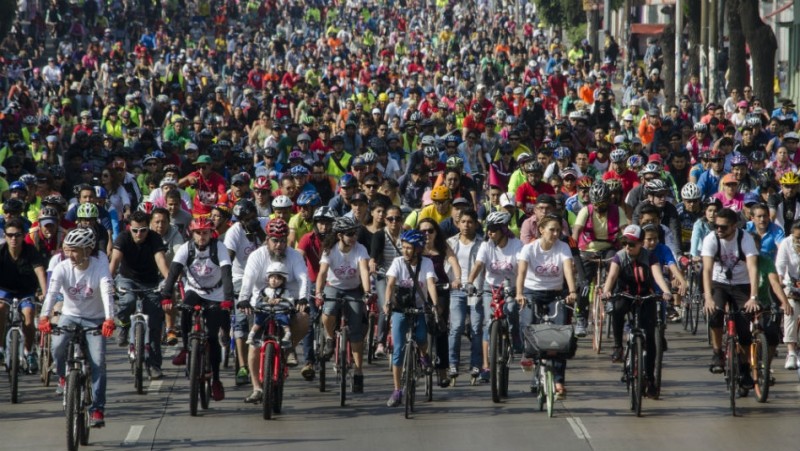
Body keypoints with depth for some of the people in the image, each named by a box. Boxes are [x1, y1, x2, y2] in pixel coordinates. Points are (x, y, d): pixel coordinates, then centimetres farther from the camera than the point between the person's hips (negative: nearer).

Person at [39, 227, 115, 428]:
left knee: (98, 362, -16)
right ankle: (63, 376, 5)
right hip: (70, 315, 1)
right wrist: (44, 317, -47)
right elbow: (52, 292, -29)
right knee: (57, 346, -27)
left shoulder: (100, 267, -18)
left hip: (94, 319, -1)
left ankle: (97, 409, -9)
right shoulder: (62, 268, -15)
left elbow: (107, 293, -31)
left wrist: (109, 319, -49)